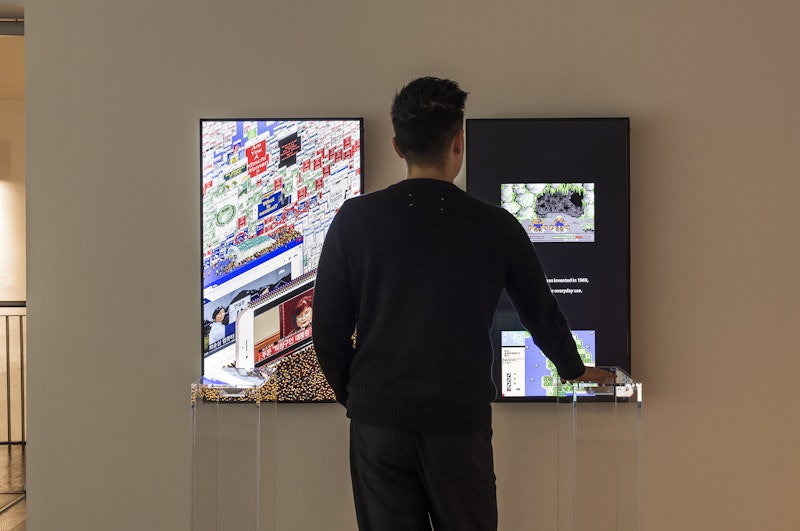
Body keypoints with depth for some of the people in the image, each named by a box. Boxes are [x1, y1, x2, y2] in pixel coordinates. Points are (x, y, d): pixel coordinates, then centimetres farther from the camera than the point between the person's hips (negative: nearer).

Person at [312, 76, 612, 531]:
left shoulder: (355, 219, -2)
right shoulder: (497, 227, -2)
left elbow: (329, 329, 1)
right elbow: (543, 315, 12)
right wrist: (575, 370, 31)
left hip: (377, 420, 1)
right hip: (461, 424, 0)